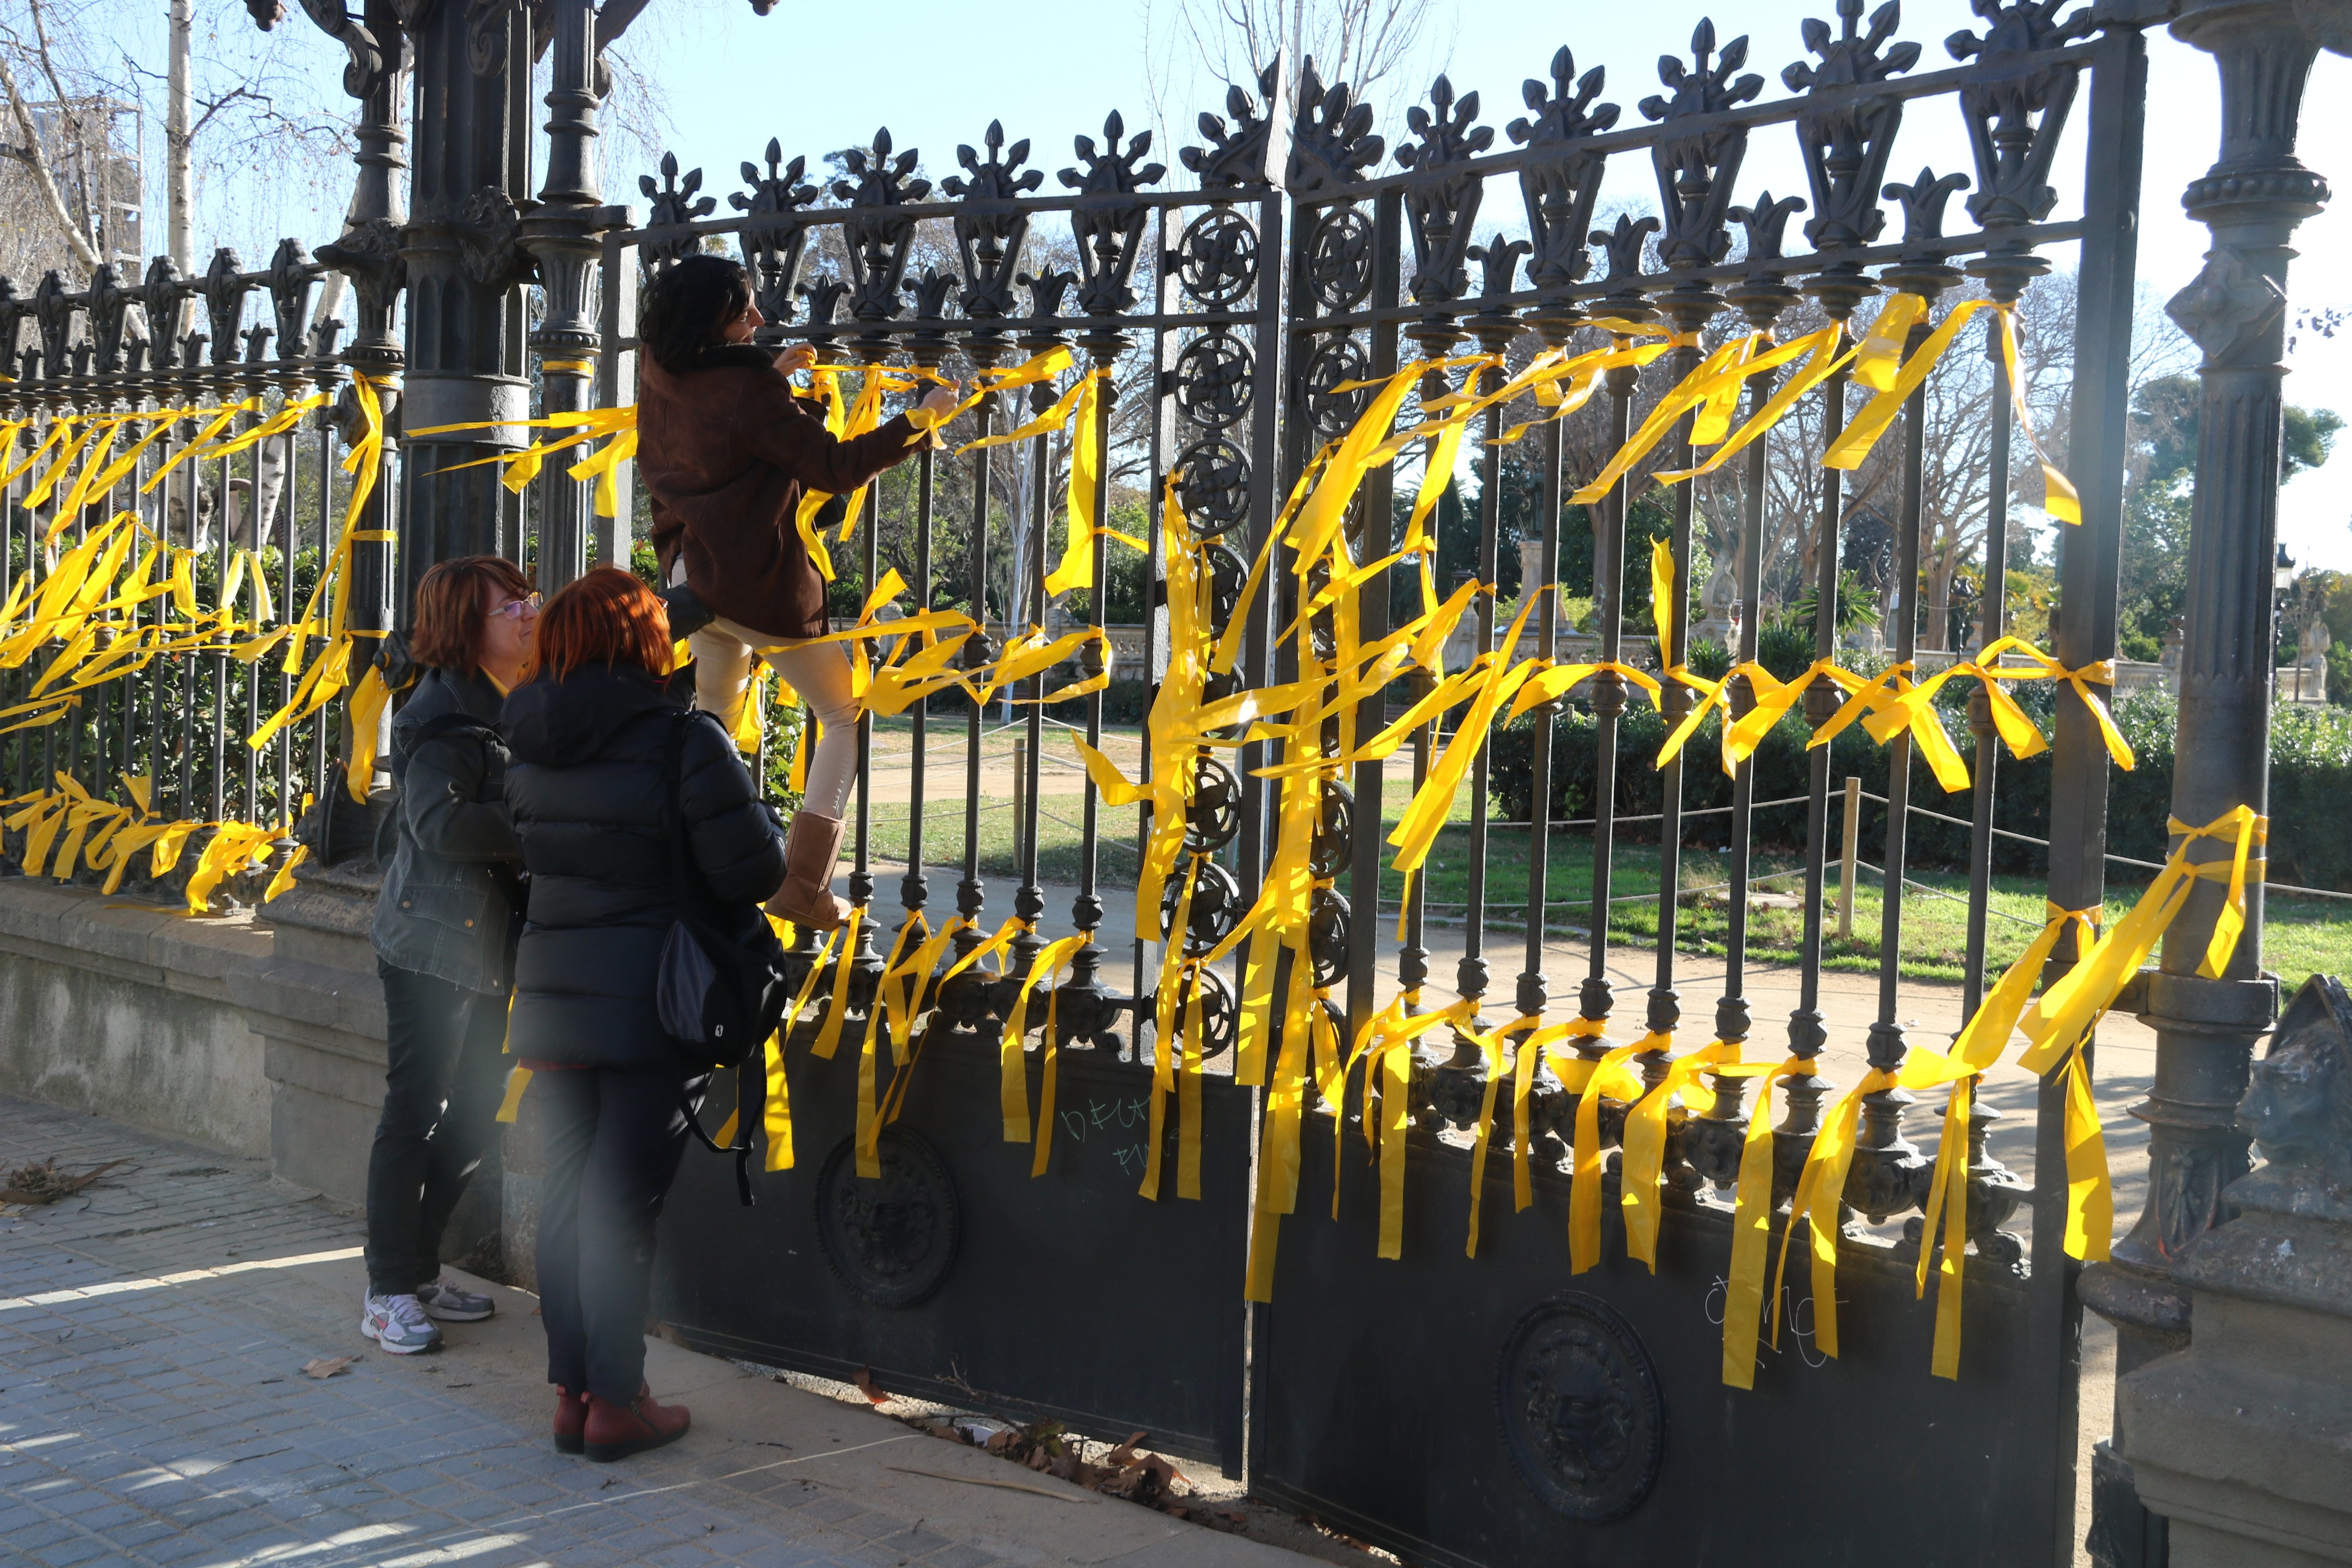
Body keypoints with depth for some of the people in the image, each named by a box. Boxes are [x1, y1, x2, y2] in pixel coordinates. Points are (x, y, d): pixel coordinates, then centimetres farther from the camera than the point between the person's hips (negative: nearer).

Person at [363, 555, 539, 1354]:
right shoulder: (443, 713, -15)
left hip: (487, 945, 9)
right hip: (432, 943, -9)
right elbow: (441, 822, -26)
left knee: (474, 1116, 13)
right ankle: (388, 1291, 8)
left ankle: (418, 1266, 27)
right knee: (416, 1112, -2)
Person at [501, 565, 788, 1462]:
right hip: (650, 1006, -5)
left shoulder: (526, 747, 3)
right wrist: (759, 813, 6)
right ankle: (614, 1404, 10)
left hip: (551, 999, 5)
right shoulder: (683, 741, -15)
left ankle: (571, 1390, 20)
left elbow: (520, 855, 12)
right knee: (623, 1202, 2)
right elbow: (754, 872, -14)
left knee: (565, 1192, 14)